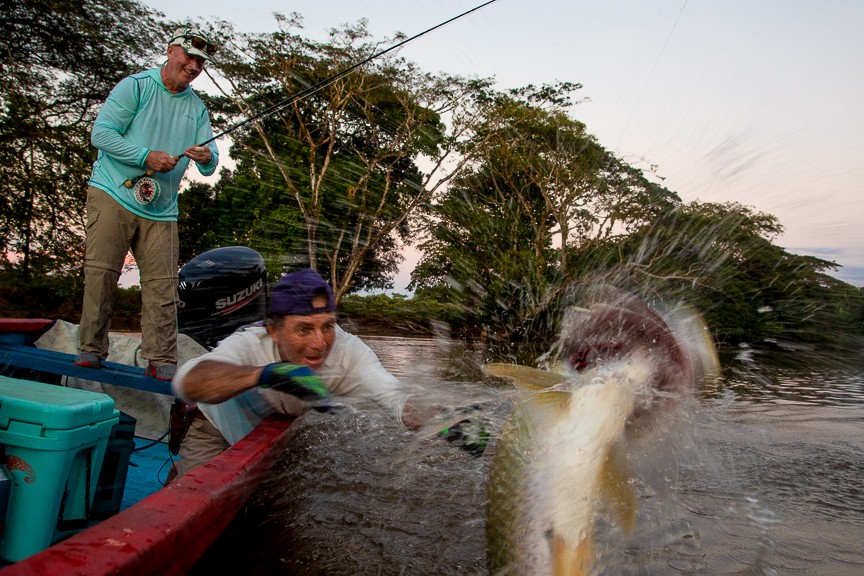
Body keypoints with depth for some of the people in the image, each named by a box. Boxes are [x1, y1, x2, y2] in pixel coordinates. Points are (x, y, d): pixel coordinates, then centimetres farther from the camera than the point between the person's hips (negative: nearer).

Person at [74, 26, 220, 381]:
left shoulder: (197, 108, 15)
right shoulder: (135, 86, 2)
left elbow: (210, 166, 6)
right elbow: (101, 133, -7)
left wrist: (207, 159, -17)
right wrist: (147, 156, -17)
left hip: (161, 209, 3)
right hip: (113, 194, -3)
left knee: (162, 285, -3)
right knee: (100, 272, -7)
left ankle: (162, 362, 1)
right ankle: (90, 349, 6)